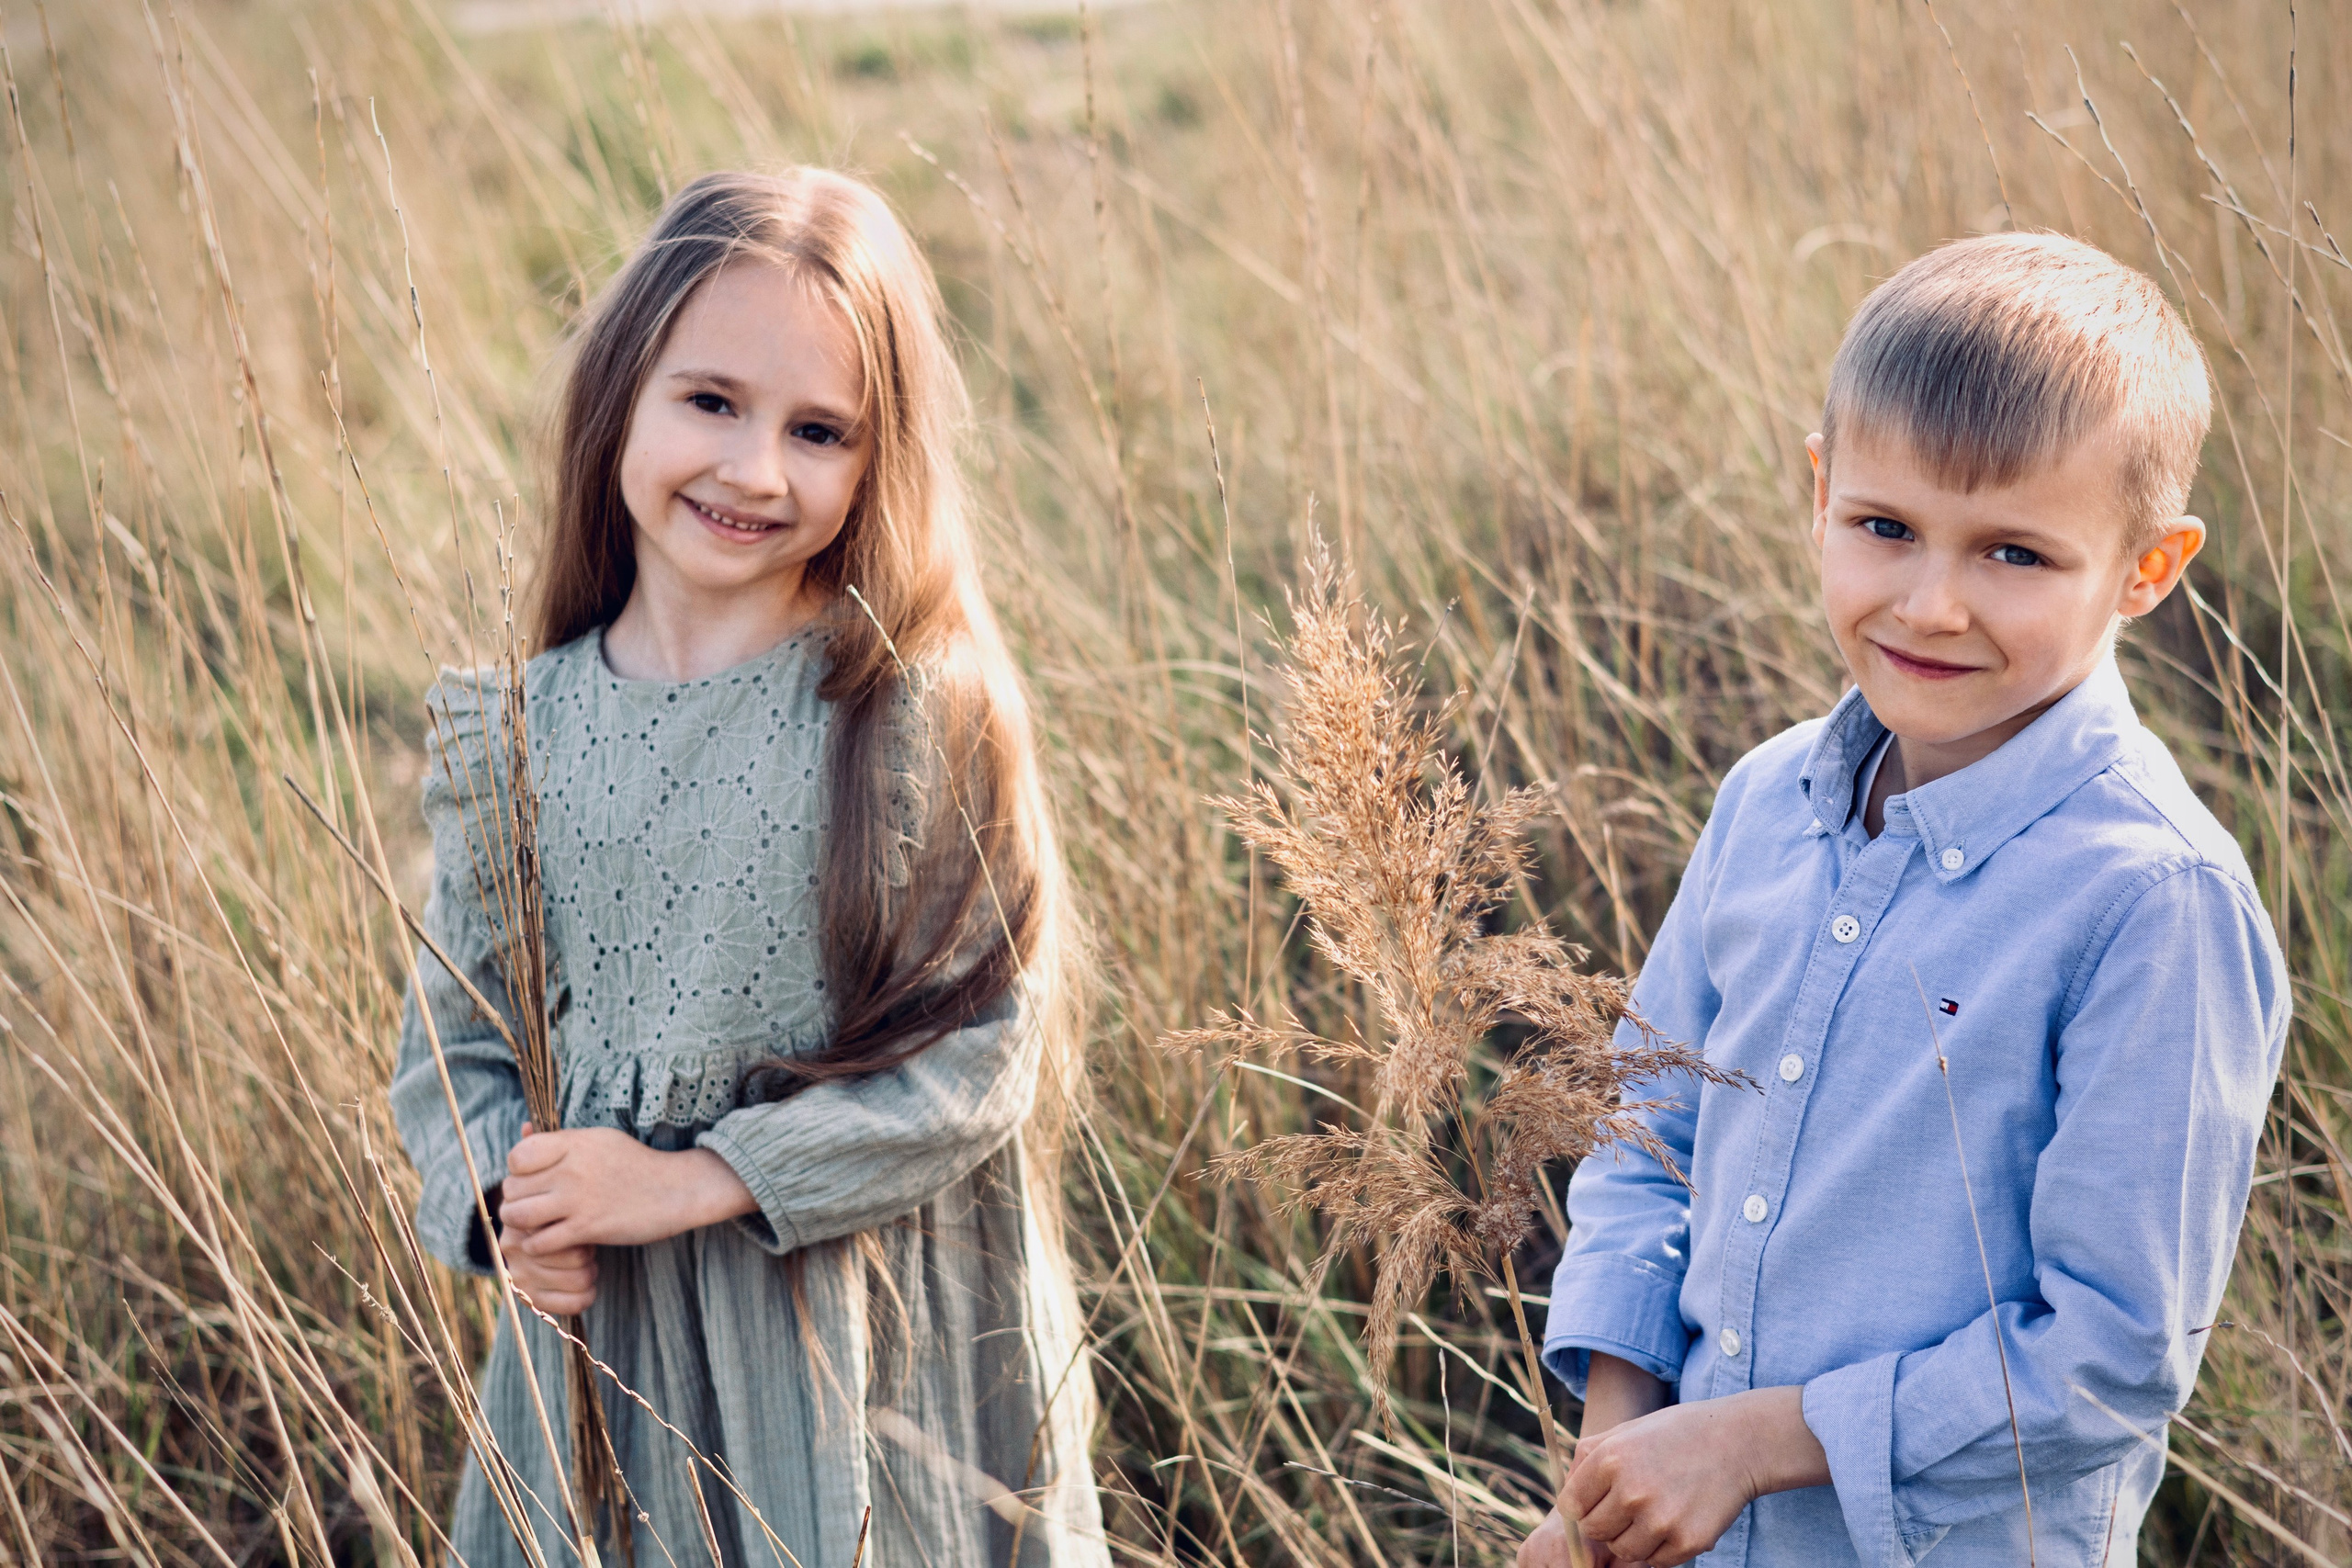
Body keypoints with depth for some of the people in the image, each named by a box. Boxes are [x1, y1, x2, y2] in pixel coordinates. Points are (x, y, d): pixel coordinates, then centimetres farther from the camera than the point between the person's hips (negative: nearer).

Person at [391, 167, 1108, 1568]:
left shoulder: (923, 712, -12)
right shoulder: (520, 729, -1)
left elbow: (981, 1054, -14)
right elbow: (456, 1036, 8)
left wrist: (693, 1180, -17)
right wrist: (508, 1205, -11)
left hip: (875, 1337, -3)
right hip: (605, 1330, 3)